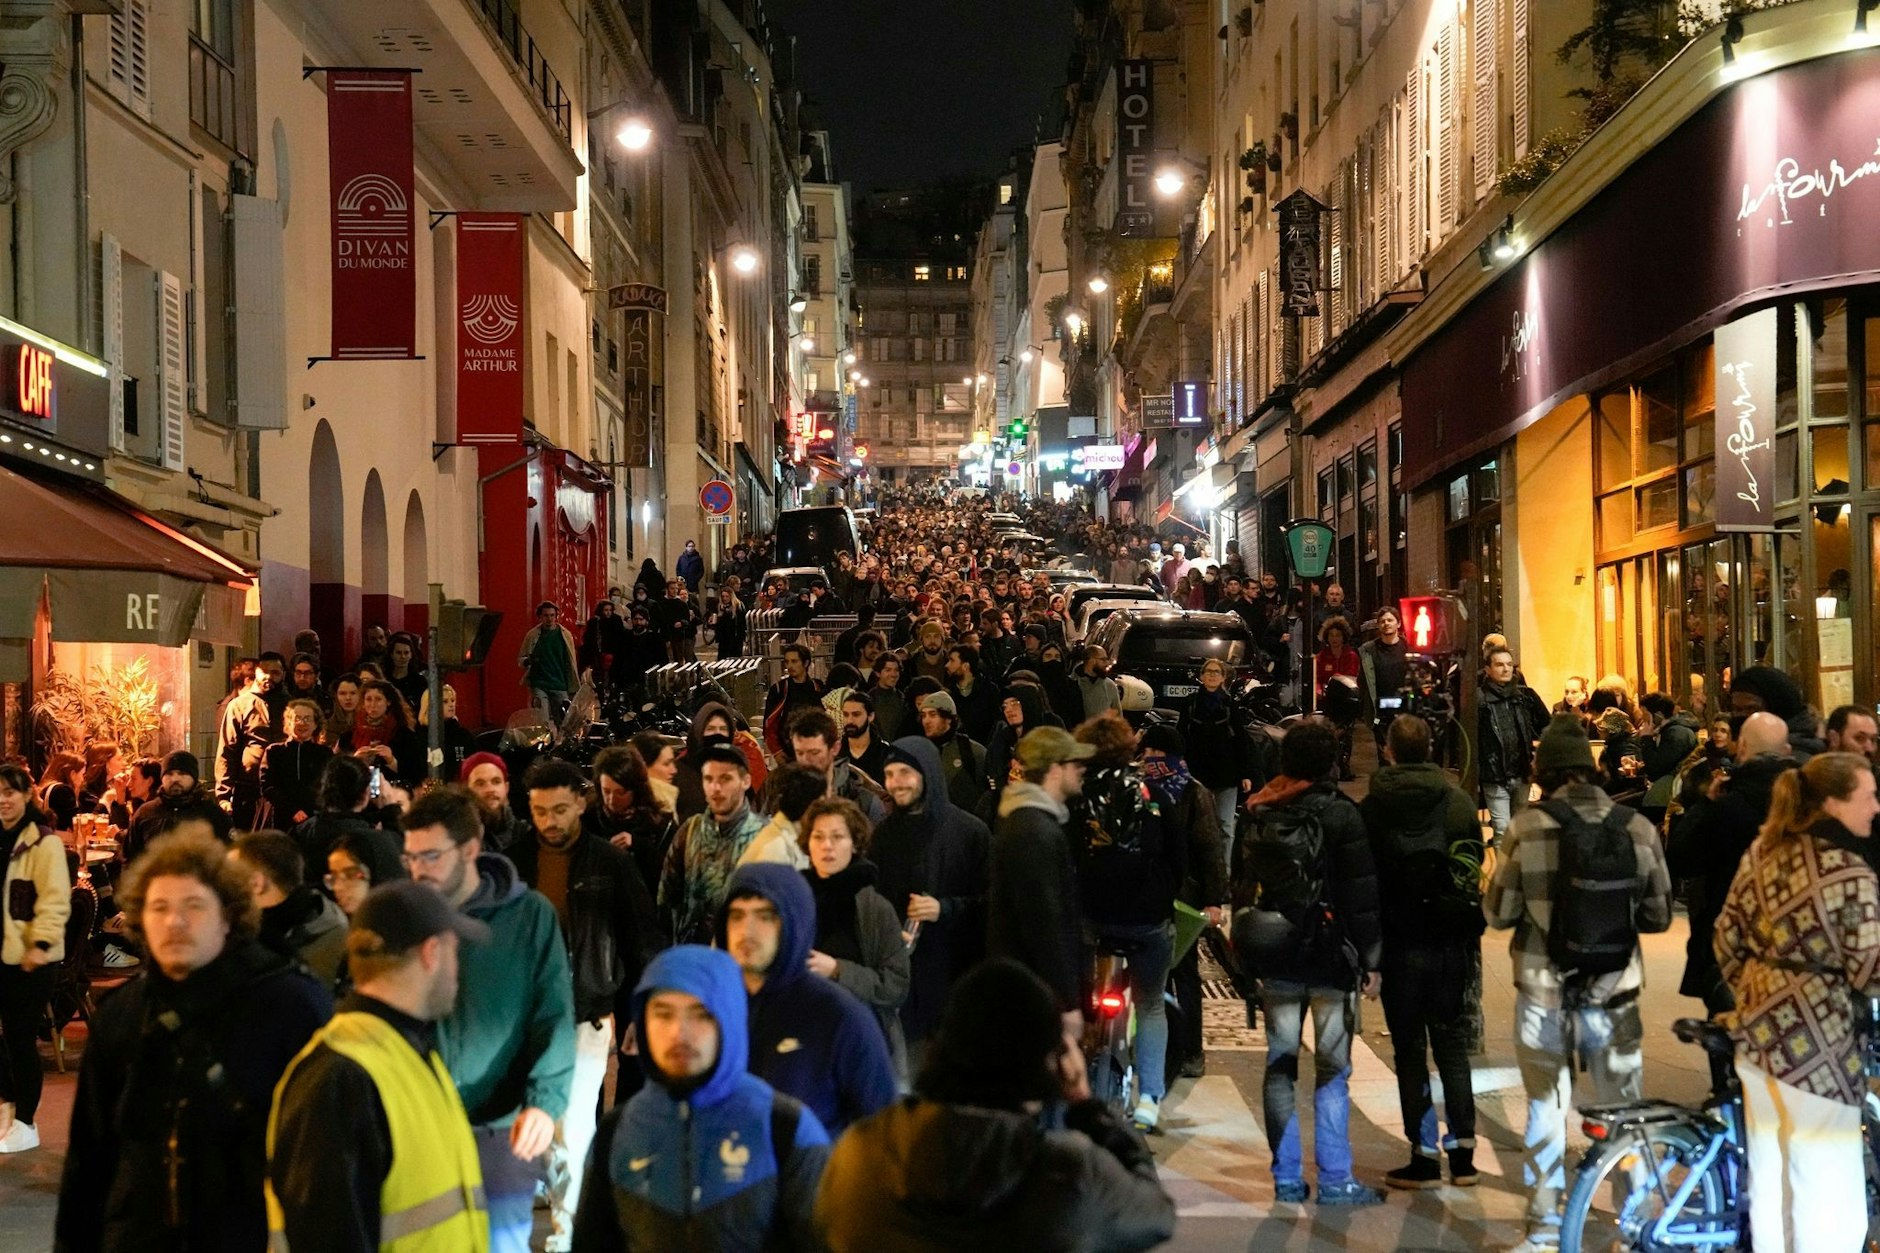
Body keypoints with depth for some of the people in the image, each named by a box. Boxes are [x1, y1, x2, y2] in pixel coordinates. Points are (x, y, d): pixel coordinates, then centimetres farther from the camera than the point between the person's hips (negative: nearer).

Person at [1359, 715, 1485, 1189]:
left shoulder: (1370, 809, -6)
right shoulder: (1458, 801, 0)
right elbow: (1475, 870, 3)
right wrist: (1471, 935, 9)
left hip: (1400, 941, -2)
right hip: (1453, 940, 3)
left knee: (1410, 1050, 4)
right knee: (1452, 1044, 12)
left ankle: (1425, 1156, 4)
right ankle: (1462, 1153, 12)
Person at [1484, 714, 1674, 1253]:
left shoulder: (1526, 828, -12)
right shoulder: (1637, 828, -6)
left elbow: (1498, 912, -6)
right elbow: (1659, 915, 1)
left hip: (1543, 992, -1)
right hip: (1614, 991, 1)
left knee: (1546, 1109, 11)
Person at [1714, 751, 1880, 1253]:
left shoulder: (1762, 850, 6)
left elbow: (1728, 935, 12)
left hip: (1757, 1029, 8)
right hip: (1815, 1041, -8)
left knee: (1769, 1182, 19)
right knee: (1830, 1204, 1)